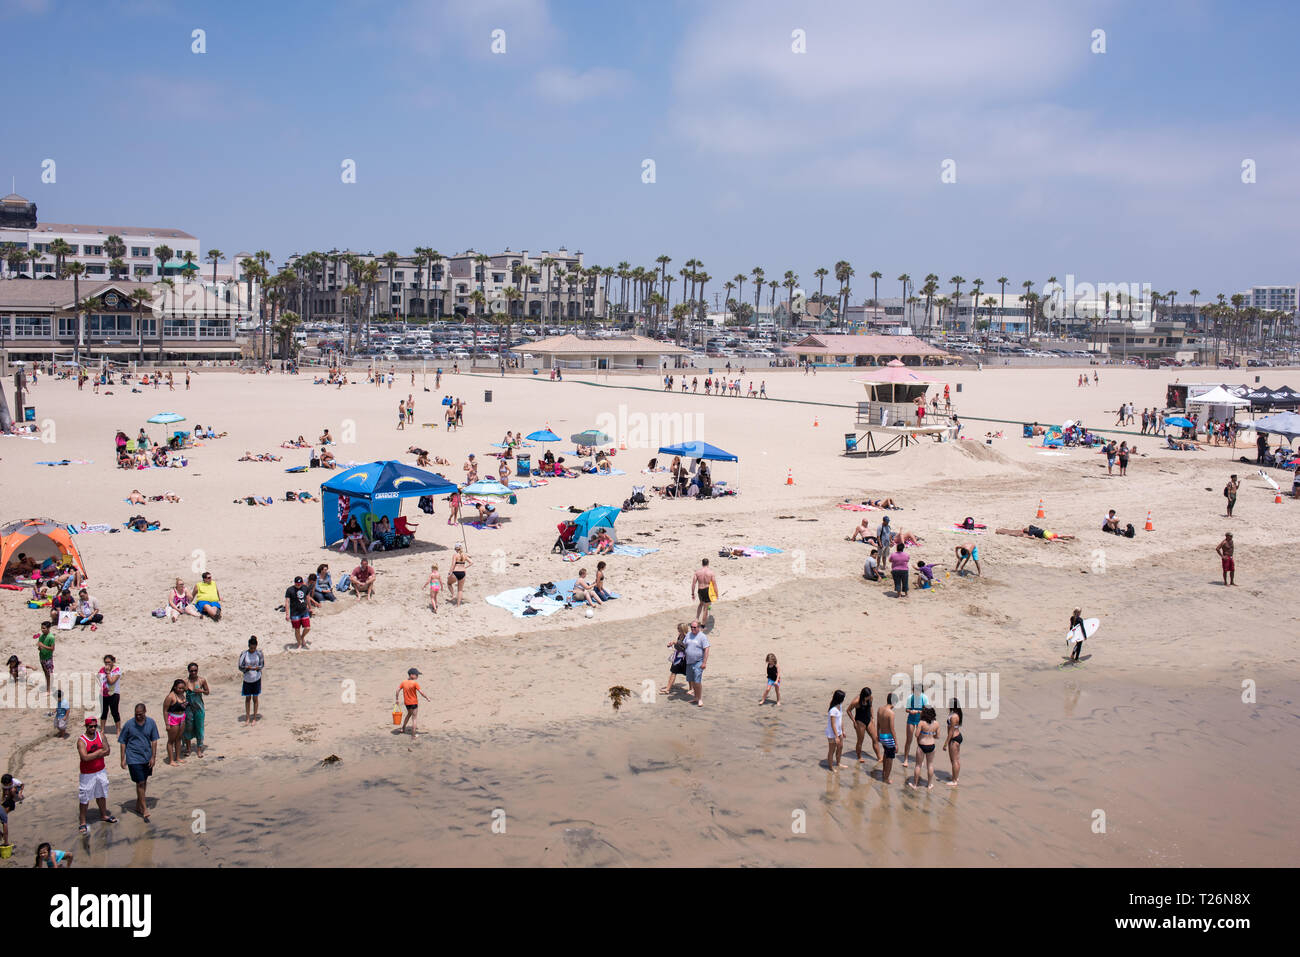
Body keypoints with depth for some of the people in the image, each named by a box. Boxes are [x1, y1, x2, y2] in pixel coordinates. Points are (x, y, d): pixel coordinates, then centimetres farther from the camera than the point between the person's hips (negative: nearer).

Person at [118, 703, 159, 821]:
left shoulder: (151, 722, -2)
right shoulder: (129, 725, -9)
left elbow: (154, 740, 4)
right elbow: (123, 742, -2)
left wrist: (153, 757, -1)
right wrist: (123, 759, -5)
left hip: (147, 757, 4)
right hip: (134, 758, -4)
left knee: (144, 782, 15)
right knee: (140, 783, -7)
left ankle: (139, 805, 33)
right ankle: (144, 811, -1)